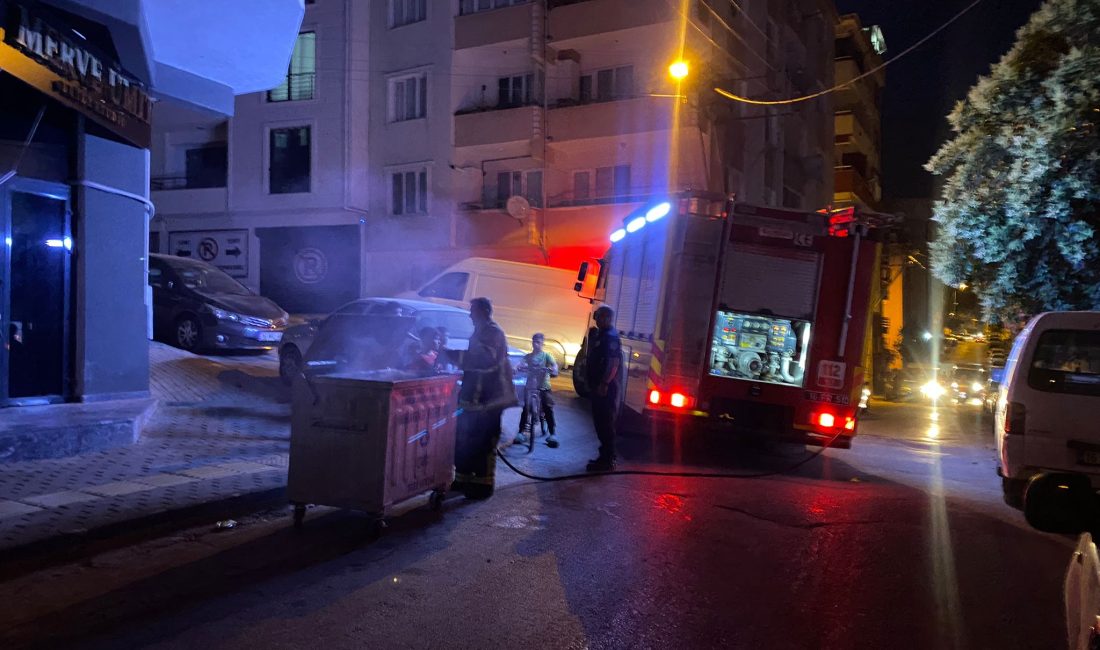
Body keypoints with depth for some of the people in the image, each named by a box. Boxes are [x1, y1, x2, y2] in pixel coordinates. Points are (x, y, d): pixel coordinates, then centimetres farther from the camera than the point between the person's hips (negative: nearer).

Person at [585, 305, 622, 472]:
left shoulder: (611, 337, -14)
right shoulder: (601, 335, 18)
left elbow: (614, 362, -24)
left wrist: (604, 384, -27)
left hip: (606, 388, -11)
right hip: (599, 386, 11)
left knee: (605, 423, -7)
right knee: (600, 422, 15)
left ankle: (607, 460, -3)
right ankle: (605, 456, 23)